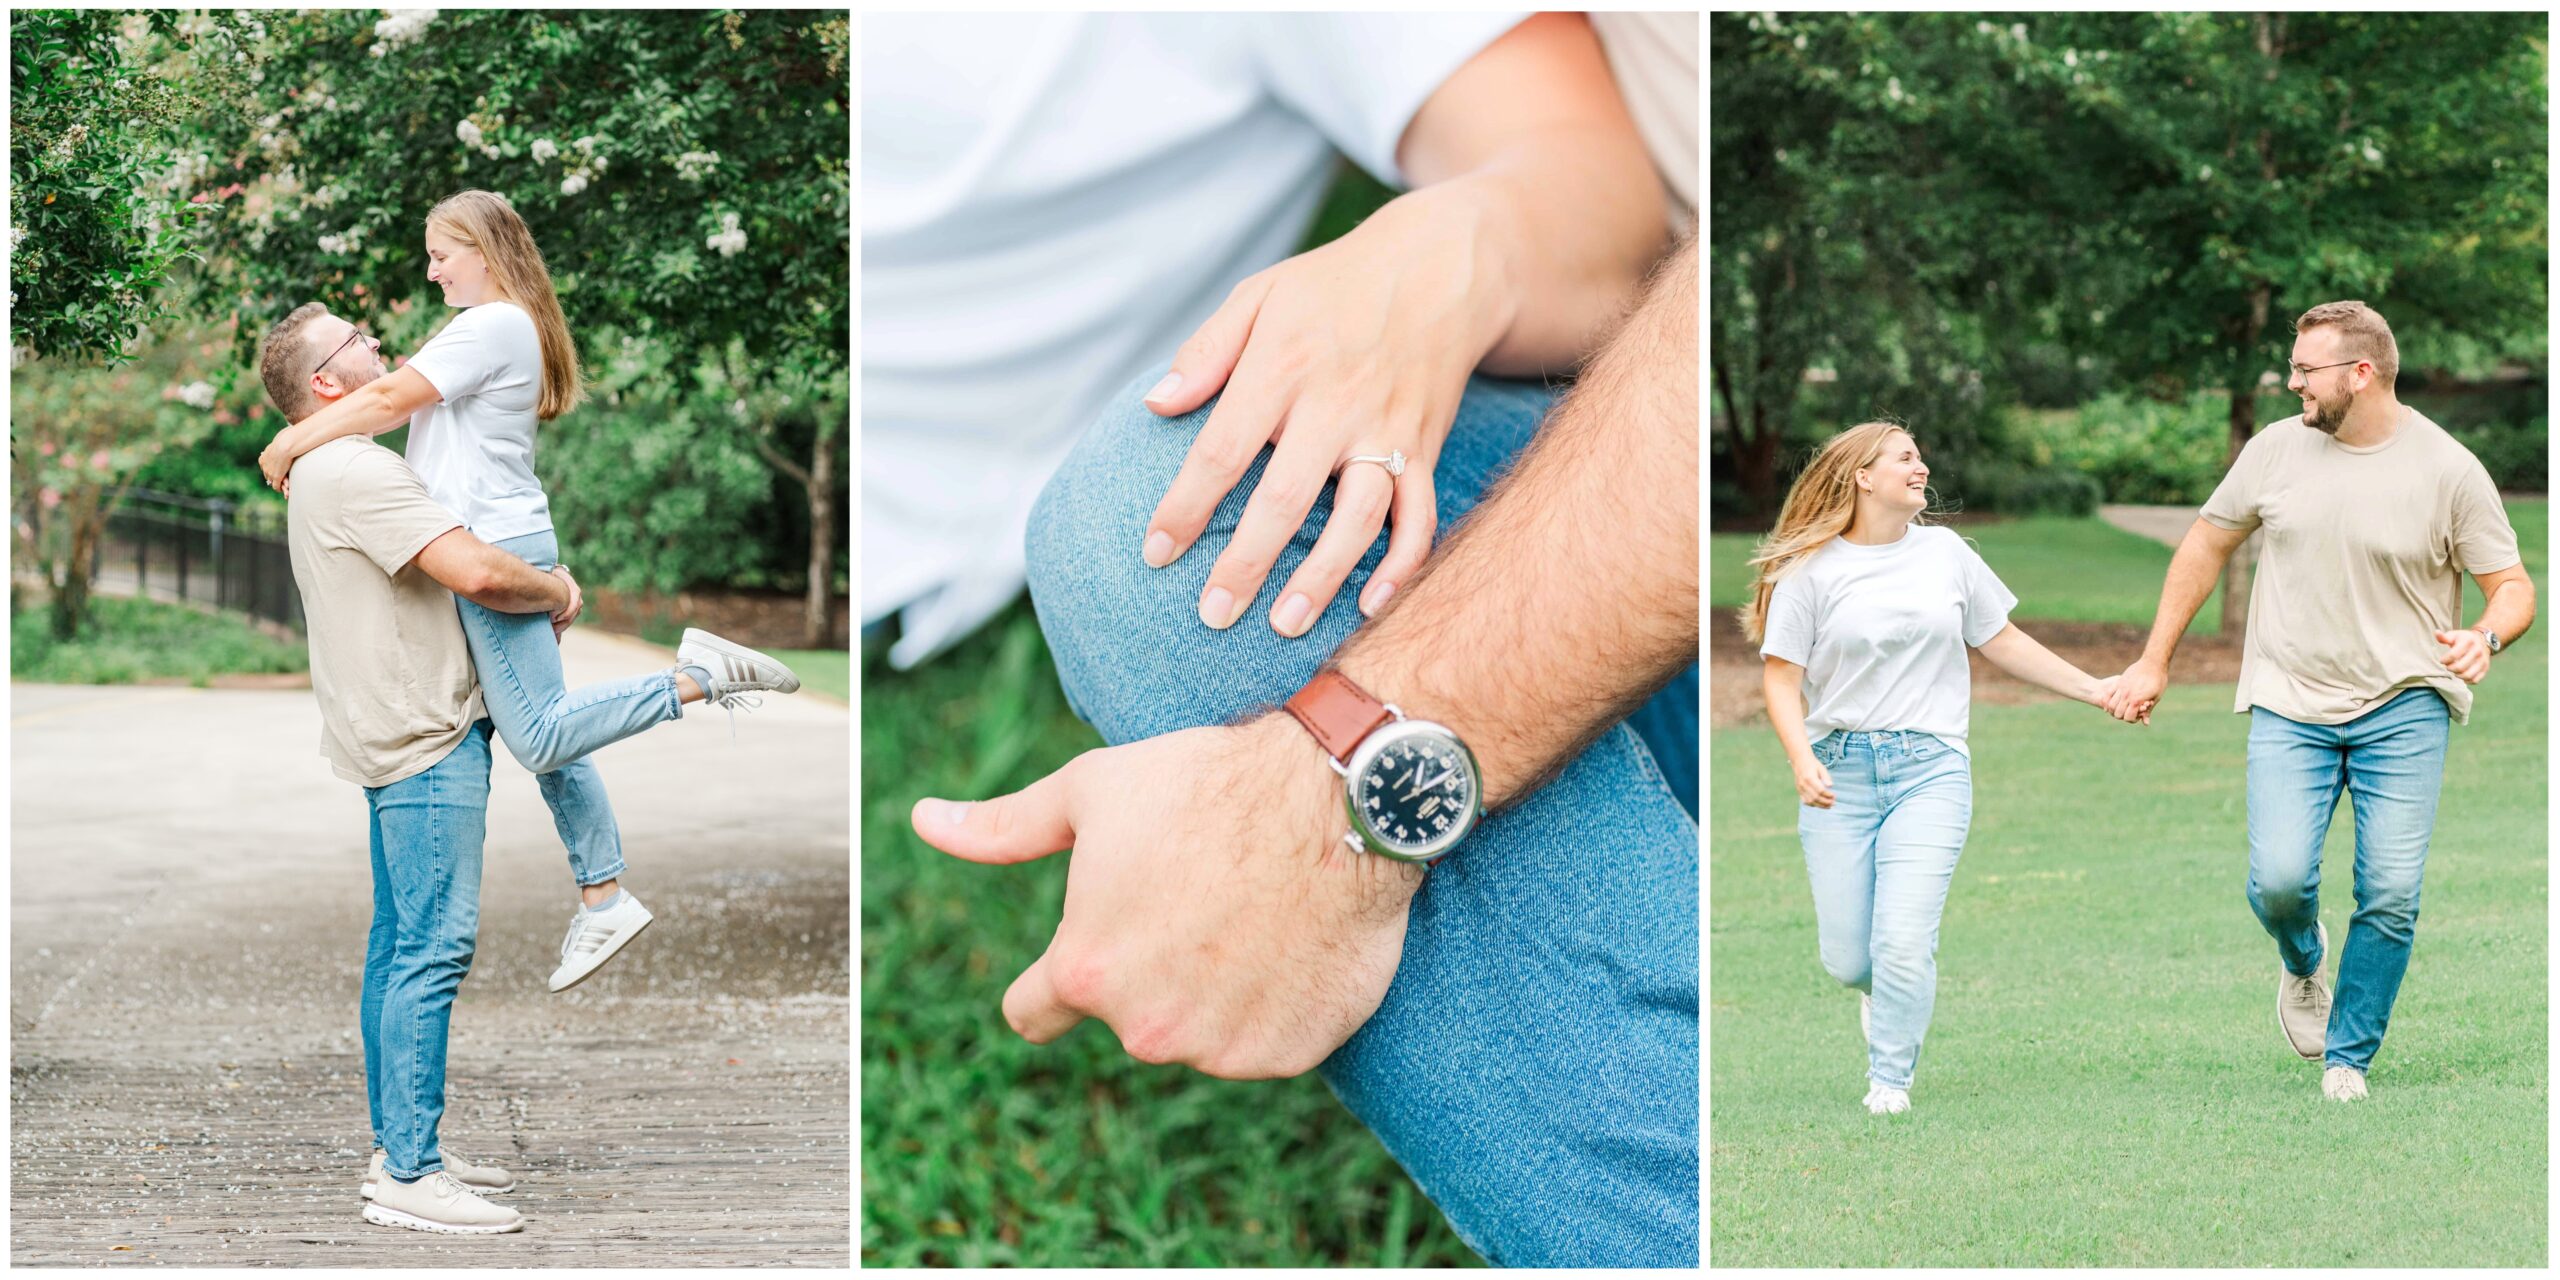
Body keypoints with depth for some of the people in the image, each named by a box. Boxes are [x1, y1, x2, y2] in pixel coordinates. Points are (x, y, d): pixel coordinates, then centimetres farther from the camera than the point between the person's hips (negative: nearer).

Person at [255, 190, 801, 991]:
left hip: (496, 543, -10)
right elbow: (411, 407, 23)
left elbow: (390, 400, -15)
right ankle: (602, 898, 14)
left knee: (538, 736, -17)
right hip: (495, 544, 10)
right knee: (545, 736, 10)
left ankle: (698, 674, -13)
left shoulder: (492, 326, -11)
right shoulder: (511, 328, 21)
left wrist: (289, 445, -6)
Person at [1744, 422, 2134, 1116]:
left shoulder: (1945, 552, 9)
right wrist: (1802, 761, -18)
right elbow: (1781, 676, -2)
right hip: (1839, 770, -1)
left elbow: (2002, 642, 19)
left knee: (1903, 945, -13)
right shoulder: (1811, 569, 0)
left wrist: (2095, 689, 18)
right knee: (1846, 959, 1)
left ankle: (1891, 1081, 8)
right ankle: (1879, 994, 38)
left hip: (1930, 766, 1)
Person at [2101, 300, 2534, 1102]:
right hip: (2290, 705, 1)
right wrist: (2154, 663, 14)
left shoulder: (2449, 470, -5)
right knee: (2277, 883, -13)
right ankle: (2303, 962, 23)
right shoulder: (2277, 450, 2)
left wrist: (2485, 639, -22)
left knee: (2391, 896, -8)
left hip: (2404, 708, -1)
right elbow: (2207, 545, 14)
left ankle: (2349, 1058, 13)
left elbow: (2513, 586, 1)